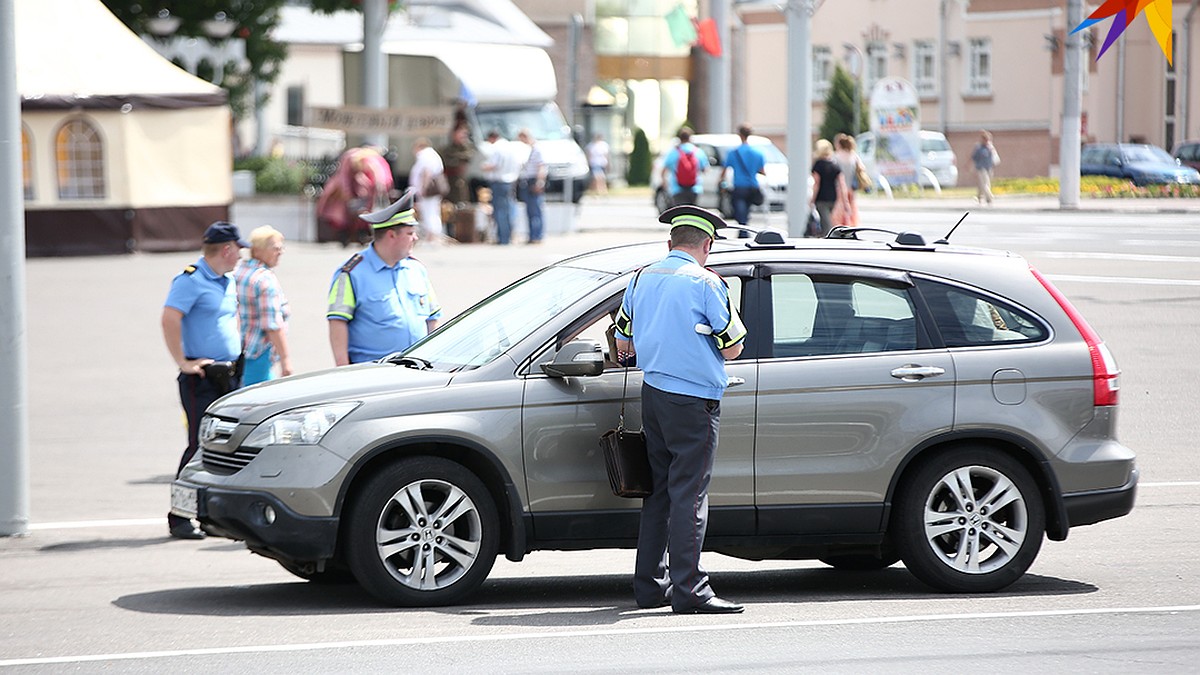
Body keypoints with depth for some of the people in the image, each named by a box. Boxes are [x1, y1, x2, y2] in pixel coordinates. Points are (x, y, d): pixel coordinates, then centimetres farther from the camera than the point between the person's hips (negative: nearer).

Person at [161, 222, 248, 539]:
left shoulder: (227, 282, 17)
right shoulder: (191, 280, -11)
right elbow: (169, 319, -22)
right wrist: (182, 362, -21)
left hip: (229, 376, 8)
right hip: (202, 378, -8)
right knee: (201, 445, -11)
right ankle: (180, 519, -6)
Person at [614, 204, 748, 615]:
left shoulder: (643, 278, 9)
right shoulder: (705, 283, -10)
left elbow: (623, 343, 16)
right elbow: (732, 348, -8)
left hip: (652, 393, 7)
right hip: (694, 399, -7)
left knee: (660, 490, 14)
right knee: (689, 495, -6)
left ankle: (650, 585, 17)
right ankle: (689, 591, -8)